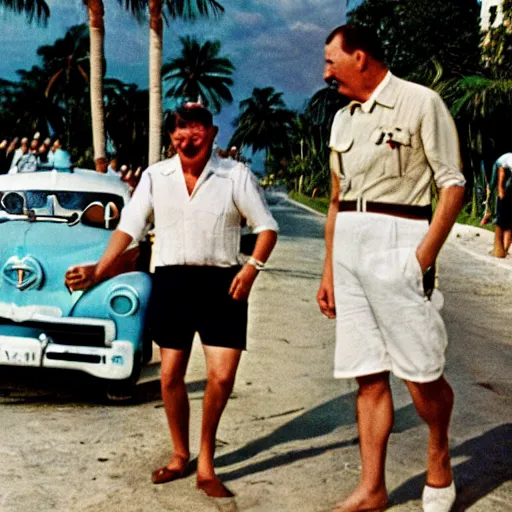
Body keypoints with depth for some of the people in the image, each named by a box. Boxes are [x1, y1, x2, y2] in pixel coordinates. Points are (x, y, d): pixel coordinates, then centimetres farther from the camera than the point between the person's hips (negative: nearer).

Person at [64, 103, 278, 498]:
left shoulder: (236, 175, 0)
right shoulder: (155, 176, 5)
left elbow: (267, 227, 1)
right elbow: (129, 227, 1)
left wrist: (253, 266, -17)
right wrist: (99, 270, -11)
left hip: (221, 283, -2)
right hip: (171, 281, 2)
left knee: (222, 377, -7)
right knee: (171, 376, 7)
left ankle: (206, 460, 15)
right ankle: (180, 455, 29)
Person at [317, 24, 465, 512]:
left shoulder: (420, 102, -2)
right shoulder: (343, 119, 17)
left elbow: (453, 184, -6)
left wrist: (425, 254, -16)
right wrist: (328, 270, 16)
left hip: (398, 246, -6)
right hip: (348, 249, 6)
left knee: (420, 373, -3)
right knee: (368, 375, 7)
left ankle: (439, 460, 24)